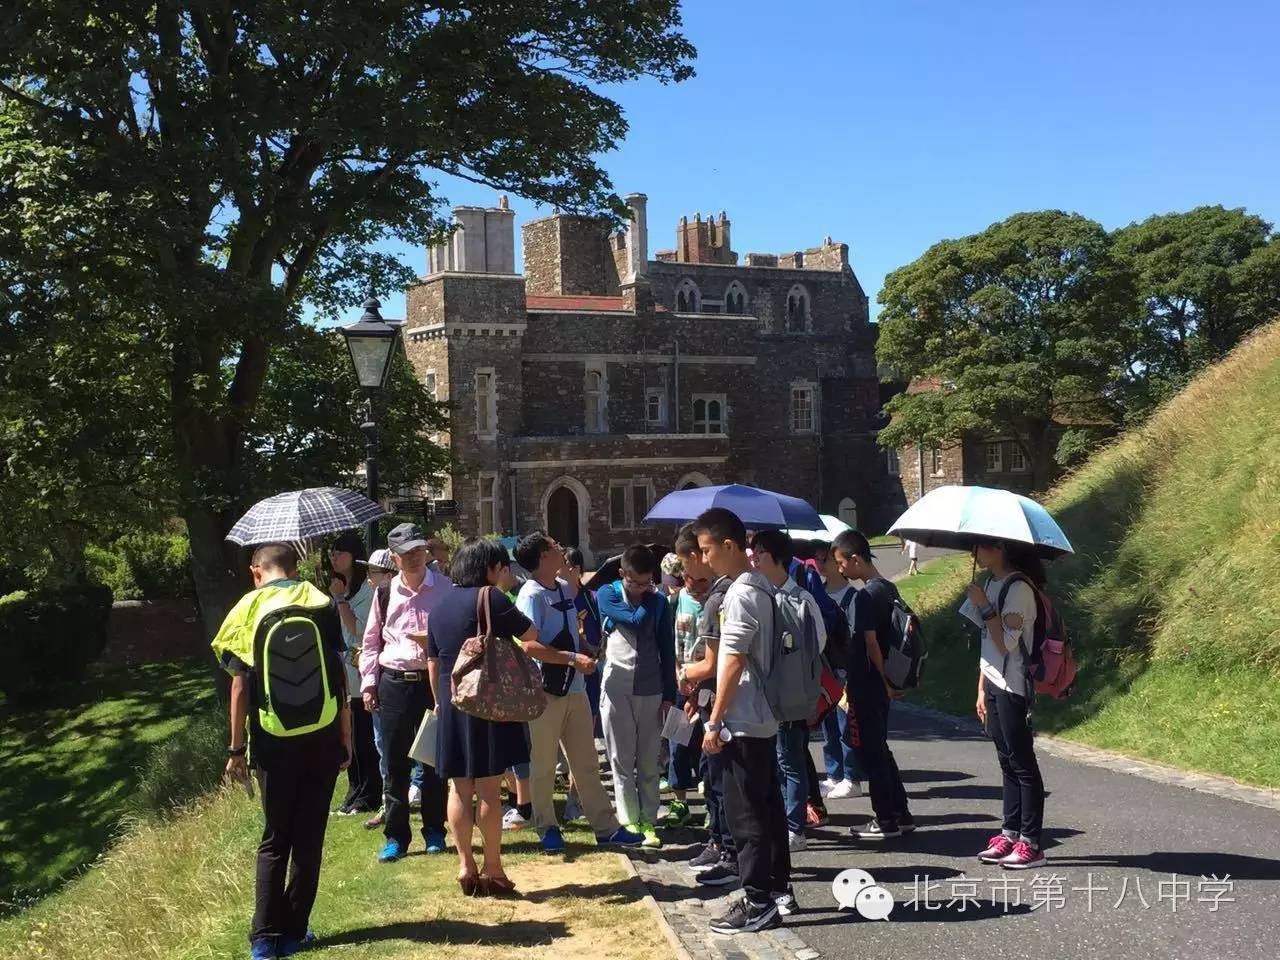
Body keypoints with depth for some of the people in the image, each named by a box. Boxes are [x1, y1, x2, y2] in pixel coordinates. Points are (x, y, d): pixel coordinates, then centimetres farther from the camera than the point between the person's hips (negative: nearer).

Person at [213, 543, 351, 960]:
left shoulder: (249, 608, -3)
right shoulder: (323, 604, 0)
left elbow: (241, 684, -5)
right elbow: (340, 677, -1)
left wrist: (236, 748, 3)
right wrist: (346, 739, 6)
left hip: (275, 742, 0)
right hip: (322, 738, 1)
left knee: (275, 839, 11)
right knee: (309, 838, 10)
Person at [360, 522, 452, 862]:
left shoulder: (444, 588, 1)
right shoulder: (385, 593, 6)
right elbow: (371, 641, 12)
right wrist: (368, 682, 5)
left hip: (434, 679, -1)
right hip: (394, 682, 1)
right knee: (395, 764, 4)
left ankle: (434, 832, 19)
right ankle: (395, 836, 13)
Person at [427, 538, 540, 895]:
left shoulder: (440, 606, 10)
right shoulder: (490, 598, -11)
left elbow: (432, 661, 15)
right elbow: (530, 634, -2)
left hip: (452, 704, 6)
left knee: (460, 788, 9)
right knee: (488, 788, -1)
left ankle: (465, 866, 13)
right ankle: (492, 869, 5)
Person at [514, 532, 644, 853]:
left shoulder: (565, 588, 10)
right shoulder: (532, 595, -14)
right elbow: (529, 646, -20)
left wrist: (587, 650, 5)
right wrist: (573, 659, -20)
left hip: (575, 689, 8)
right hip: (545, 691, -8)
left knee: (586, 763, 12)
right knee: (543, 766, 5)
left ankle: (606, 827, 18)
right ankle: (547, 828, 19)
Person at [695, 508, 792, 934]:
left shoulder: (740, 594, -18)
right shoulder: (762, 587, 11)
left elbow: (732, 663, -20)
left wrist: (715, 722, -15)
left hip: (742, 723, -10)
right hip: (763, 718, 10)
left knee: (746, 815, -3)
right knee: (769, 808, 15)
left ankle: (758, 903, 3)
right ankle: (779, 889, 23)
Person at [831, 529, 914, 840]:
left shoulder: (865, 596, -18)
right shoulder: (889, 589, 9)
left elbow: (870, 643, -20)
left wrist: (885, 683, -12)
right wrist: (889, 682, 15)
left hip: (866, 686, -9)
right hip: (881, 686, 9)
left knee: (870, 751, 1)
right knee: (879, 749, 17)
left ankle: (885, 821, 8)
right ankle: (900, 814, 22)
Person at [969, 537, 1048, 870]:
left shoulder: (1018, 588, -14)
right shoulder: (992, 584, 13)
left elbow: (1007, 642, -21)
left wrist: (984, 607, -19)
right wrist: (982, 688, 17)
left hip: (1013, 688, -9)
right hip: (994, 685, 9)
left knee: (1022, 764, -3)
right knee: (1007, 763, 12)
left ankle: (1031, 843, 2)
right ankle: (1009, 835, 17)